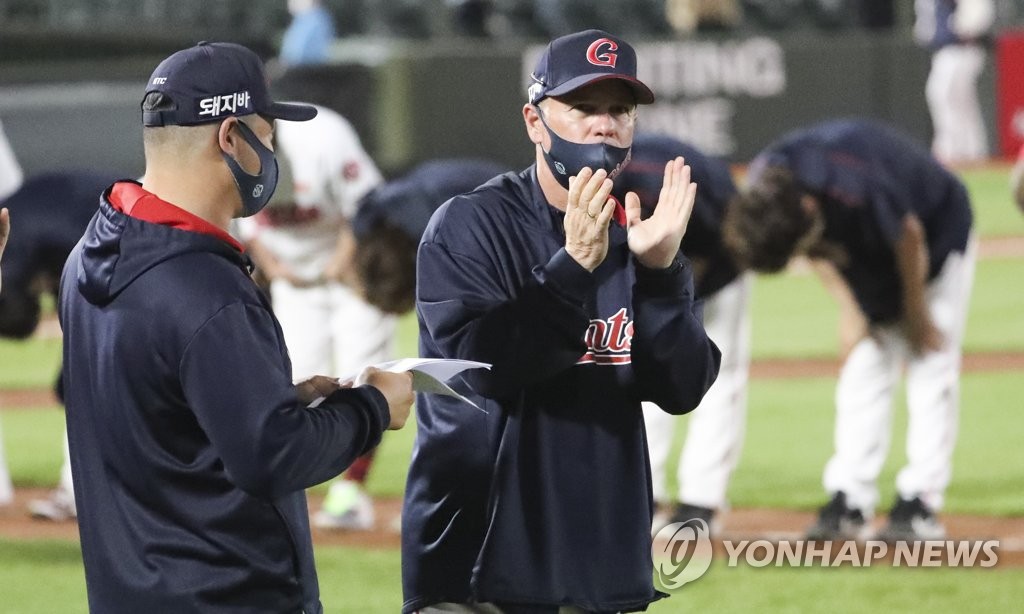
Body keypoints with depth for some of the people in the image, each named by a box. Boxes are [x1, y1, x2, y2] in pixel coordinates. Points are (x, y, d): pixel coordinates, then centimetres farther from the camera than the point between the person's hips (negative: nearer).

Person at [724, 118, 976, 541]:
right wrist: (849, 308, -6)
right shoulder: (764, 185, -23)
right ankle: (849, 501, 0)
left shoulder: (859, 187, -43)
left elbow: (909, 237, -24)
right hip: (865, 253, 6)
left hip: (939, 233, -6)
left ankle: (920, 503, -10)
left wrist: (916, 314, -11)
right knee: (864, 365, 1)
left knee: (930, 370, -10)